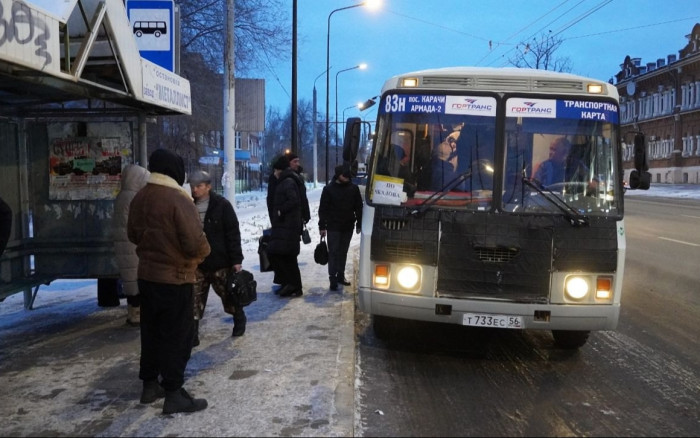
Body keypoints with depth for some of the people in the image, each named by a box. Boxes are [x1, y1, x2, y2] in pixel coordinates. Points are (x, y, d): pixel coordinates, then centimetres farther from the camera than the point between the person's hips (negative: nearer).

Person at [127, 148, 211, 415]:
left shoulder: (139, 198, 4)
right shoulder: (178, 199, -21)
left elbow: (133, 235, 16)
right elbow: (195, 242, -24)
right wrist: (204, 252, -4)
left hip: (146, 275, 8)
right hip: (175, 278, -8)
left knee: (151, 331, 17)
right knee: (177, 335, 1)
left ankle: (150, 384, 28)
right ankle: (174, 394, 7)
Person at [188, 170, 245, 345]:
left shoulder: (222, 205, -9)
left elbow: (233, 233, -10)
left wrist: (236, 259, -14)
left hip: (220, 260, -4)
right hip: (197, 262, 4)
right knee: (195, 300, 2)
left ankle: (239, 320, 38)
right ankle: (192, 335, 9)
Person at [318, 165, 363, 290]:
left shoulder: (354, 188, 3)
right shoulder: (329, 189, -4)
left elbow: (358, 207, 9)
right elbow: (323, 209, -3)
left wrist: (359, 224, 6)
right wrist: (322, 226, -6)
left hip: (348, 227, 3)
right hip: (333, 227, -3)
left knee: (343, 252, 12)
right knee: (333, 252, -4)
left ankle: (340, 275, 22)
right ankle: (333, 279, -3)